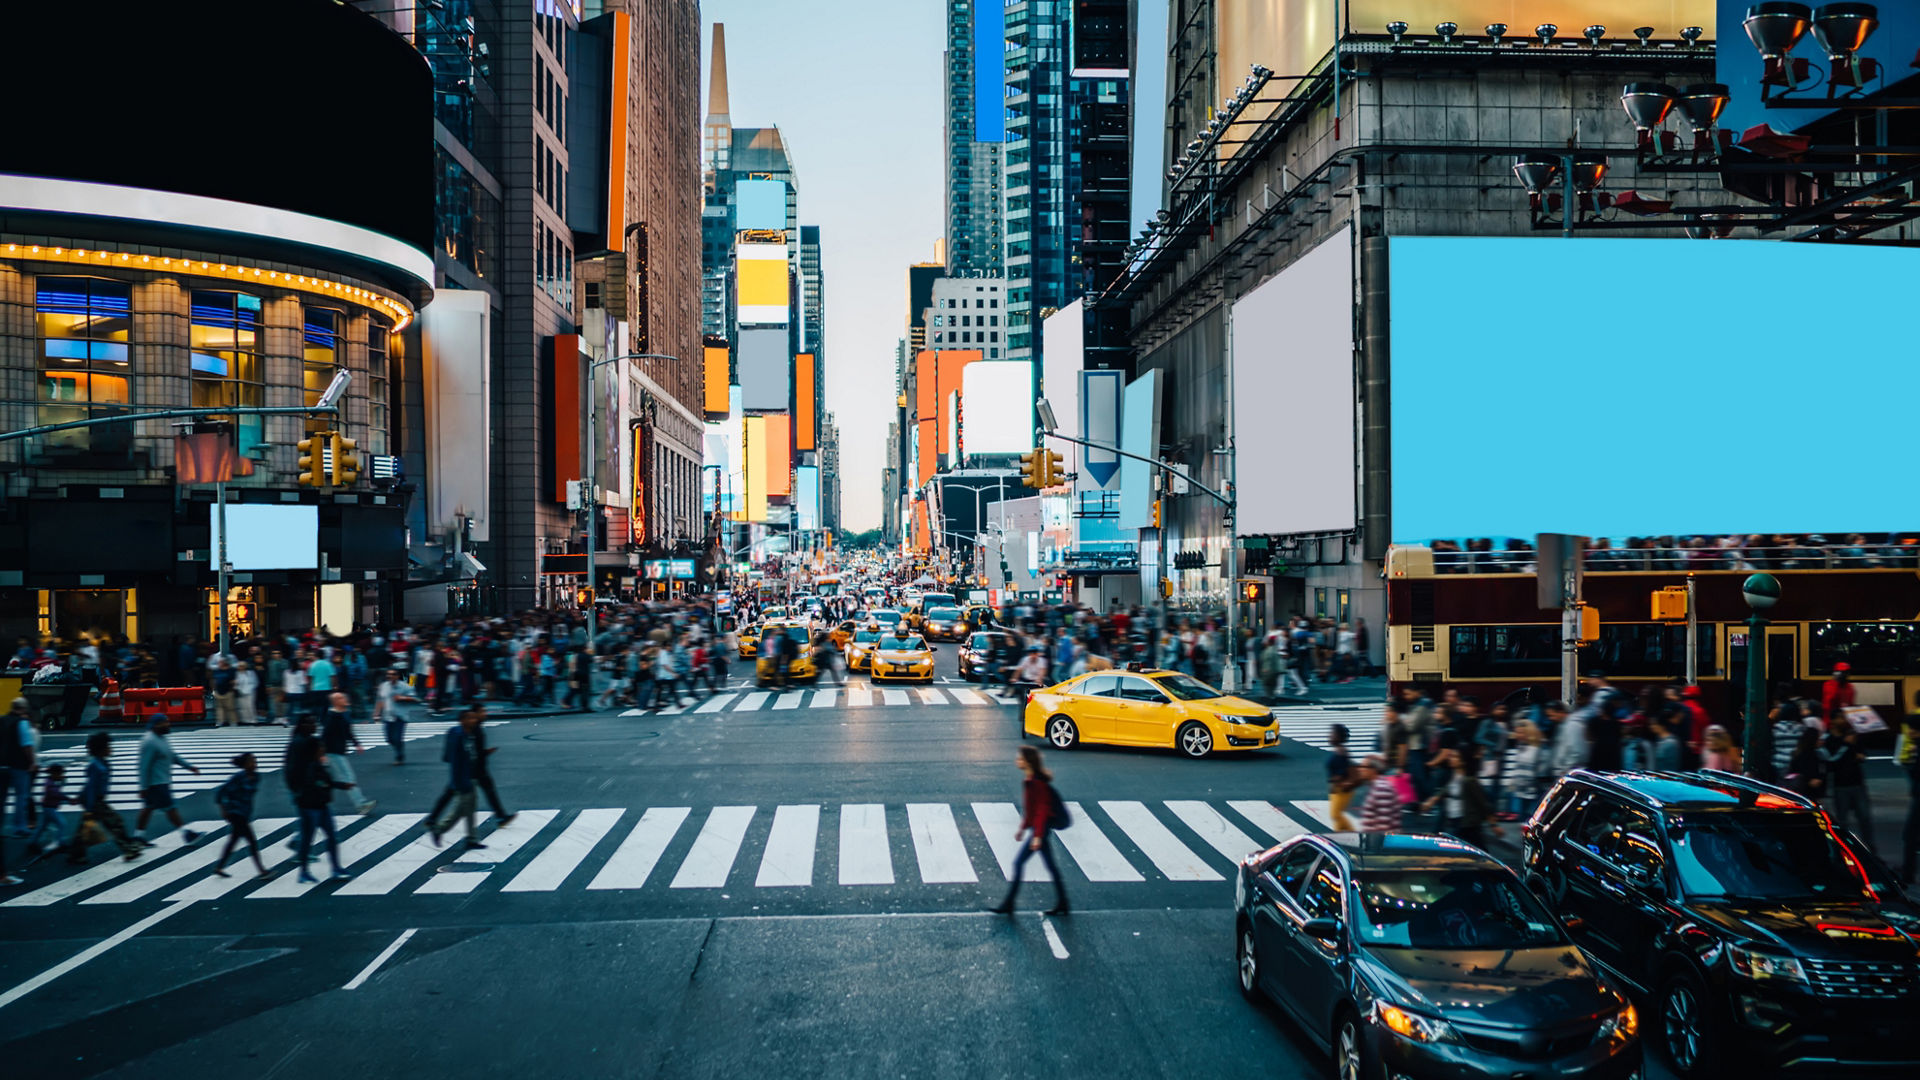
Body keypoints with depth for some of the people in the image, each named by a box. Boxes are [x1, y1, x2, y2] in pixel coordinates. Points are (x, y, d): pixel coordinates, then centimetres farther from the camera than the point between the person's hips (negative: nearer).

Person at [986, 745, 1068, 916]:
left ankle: (1008, 904, 3)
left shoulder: (1037, 783, -21)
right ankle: (1061, 903, 21)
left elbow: (1042, 810, -22)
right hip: (1038, 828, 10)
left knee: (1018, 863, -4)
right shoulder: (1029, 781, 9)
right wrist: (1022, 828, 21)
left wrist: (1038, 836, -23)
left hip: (1040, 828, -10)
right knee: (1050, 865, 14)